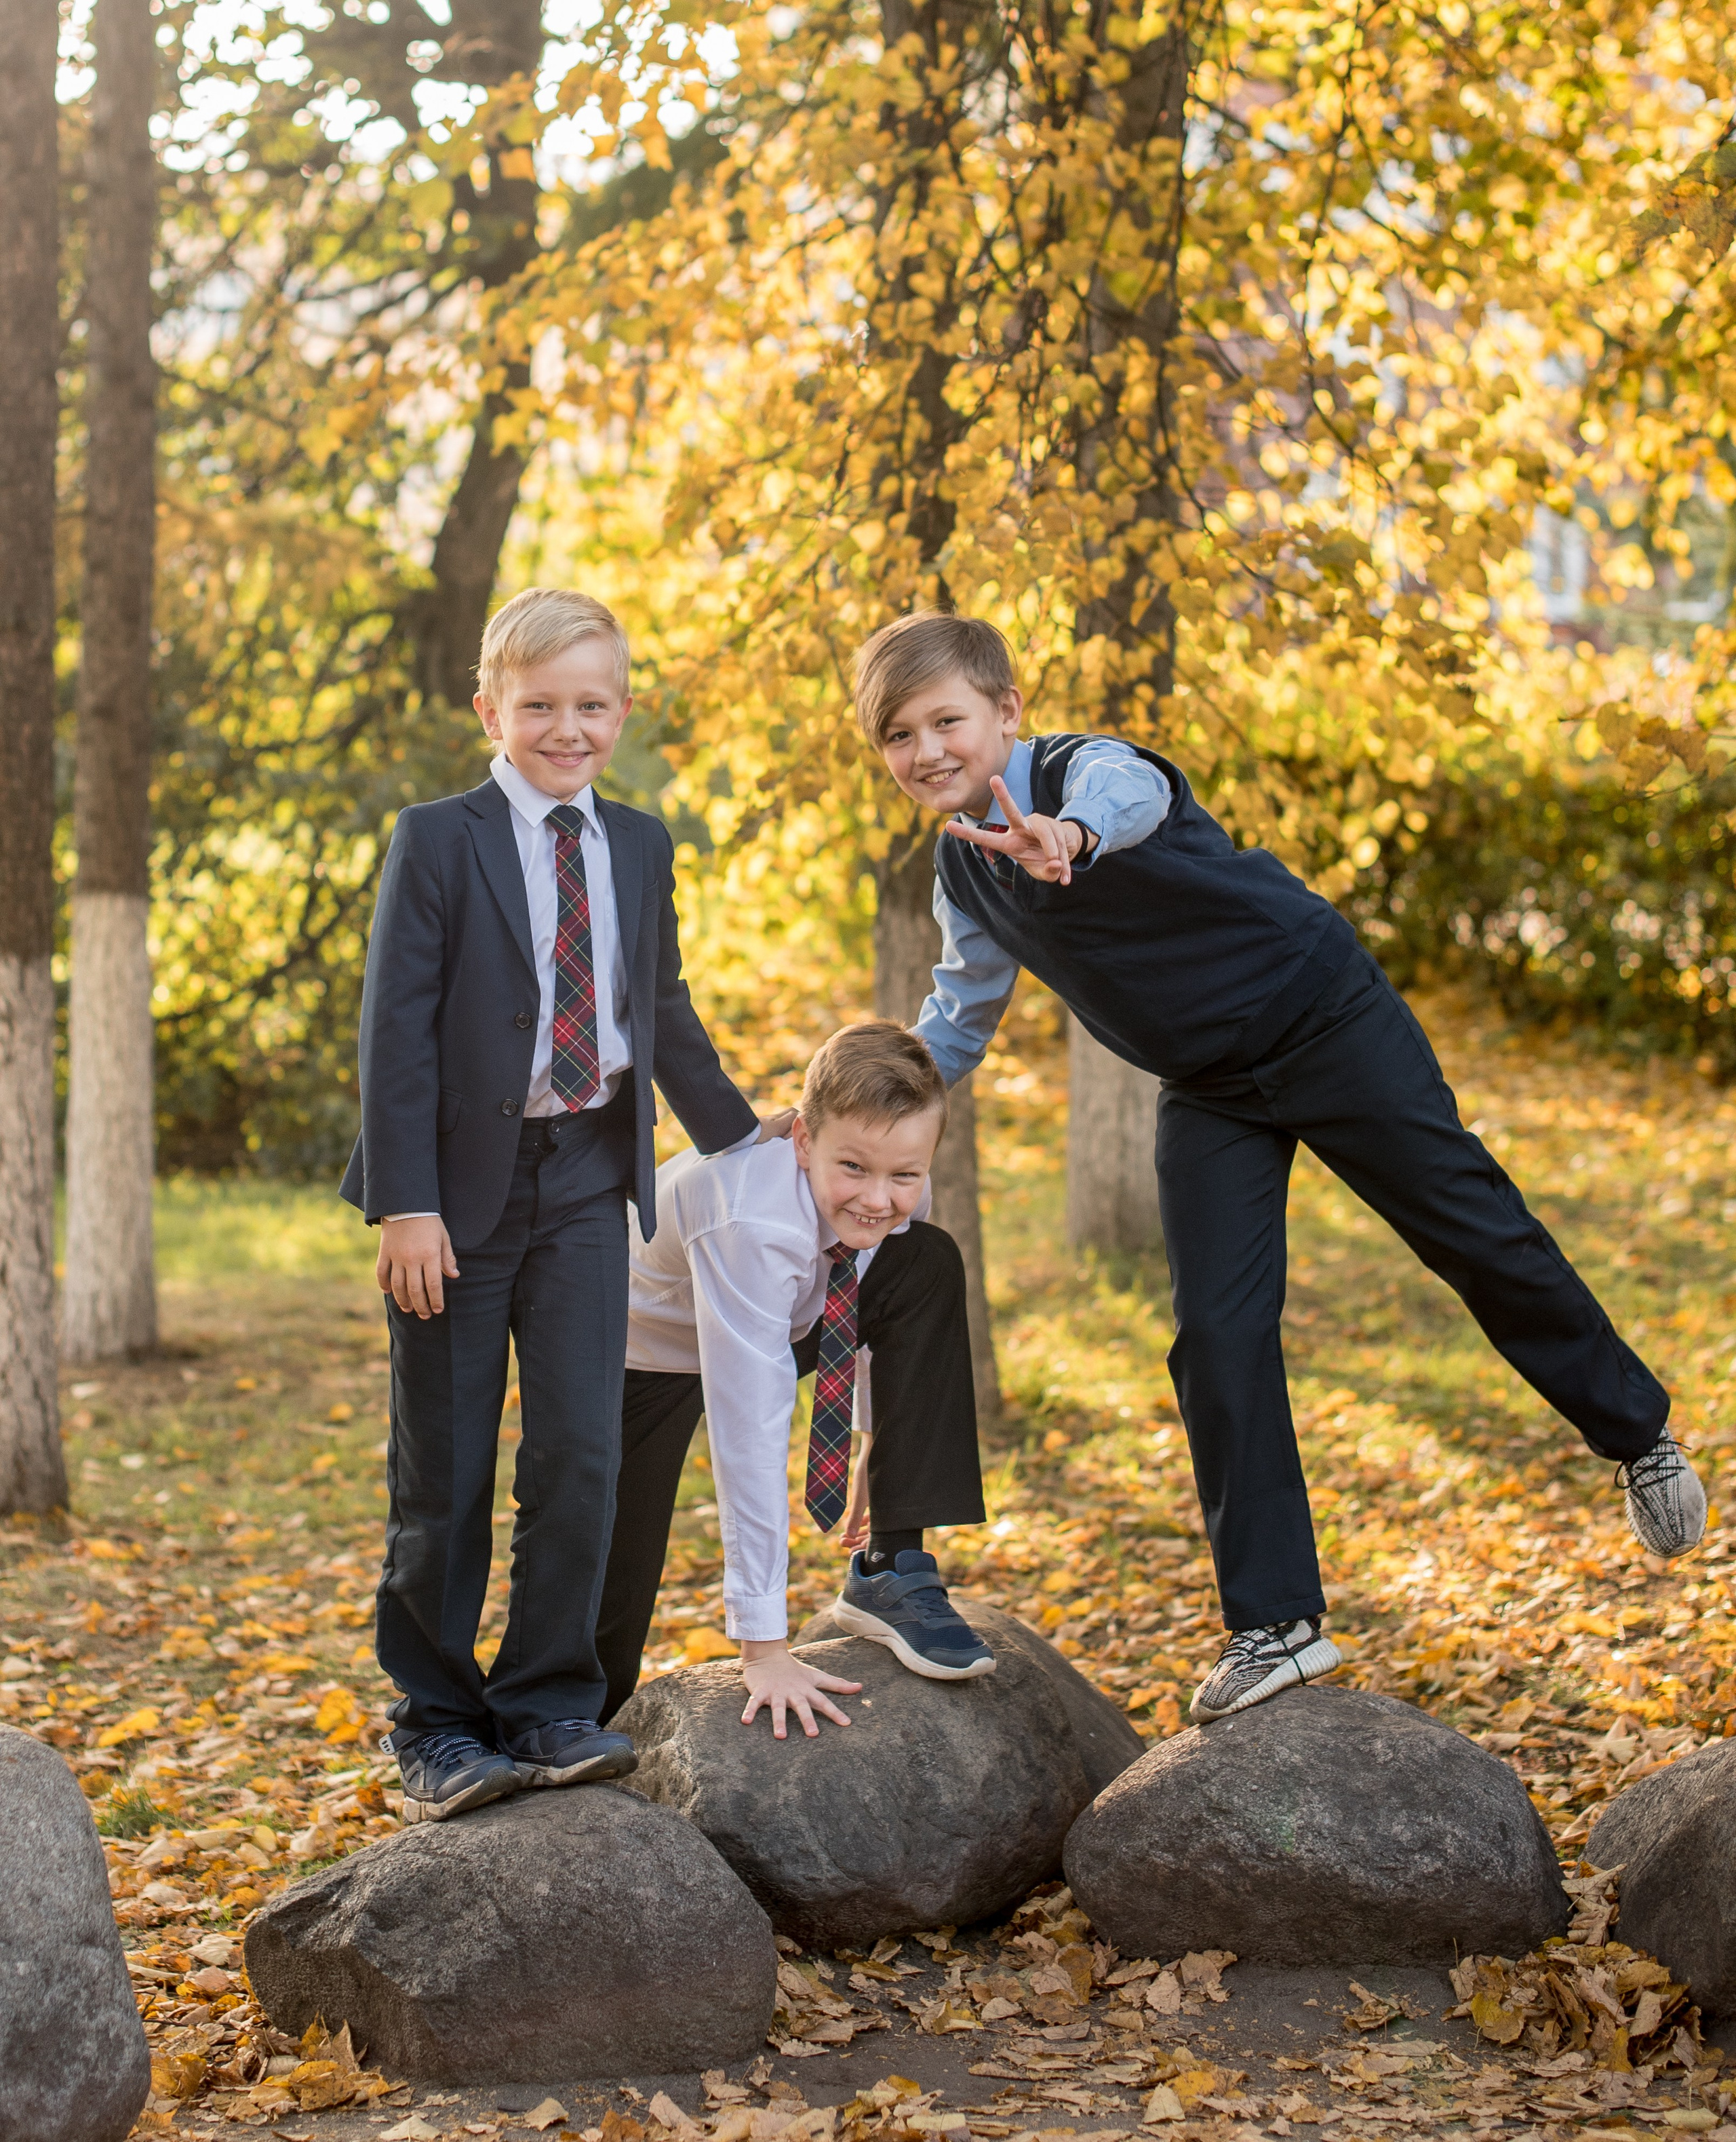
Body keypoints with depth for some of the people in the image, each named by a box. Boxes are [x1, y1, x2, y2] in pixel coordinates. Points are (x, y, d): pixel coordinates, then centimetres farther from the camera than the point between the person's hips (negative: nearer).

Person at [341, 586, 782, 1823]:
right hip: (464, 1182, -3)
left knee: (581, 1453, -2)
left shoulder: (640, 847, 9)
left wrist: (739, 1133, 22)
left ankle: (550, 1708, 10)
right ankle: (438, 1725, 15)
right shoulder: (440, 841, -6)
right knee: (445, 1473, 4)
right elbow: (396, 1025, -10)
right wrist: (406, 1202, -16)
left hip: (588, 1177, 4)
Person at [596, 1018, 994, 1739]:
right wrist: (764, 1649, -42)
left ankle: (889, 1576, -14)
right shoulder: (750, 1222, -41)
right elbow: (749, 1430, -42)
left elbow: (894, 1325, 2)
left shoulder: (896, 1198, -22)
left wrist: (881, 1456, 9)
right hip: (645, 1350, -5)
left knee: (931, 1268, -20)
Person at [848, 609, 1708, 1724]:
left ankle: (1638, 1432, 28)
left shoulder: (1086, 768, -22)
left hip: (1328, 1018, -6)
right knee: (1218, 1336, -4)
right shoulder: (964, 872, 1)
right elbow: (960, 1021, 18)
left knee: (1477, 1234, 2)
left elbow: (1131, 798, -49)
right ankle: (1276, 1625, 3)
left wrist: (1073, 835, -73)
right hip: (1210, 1091, 6)